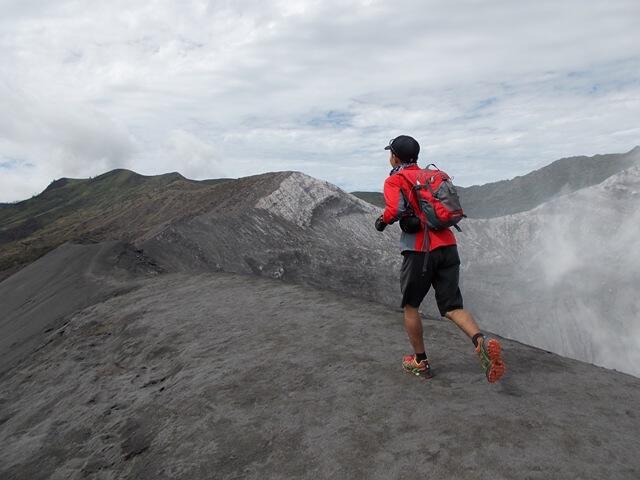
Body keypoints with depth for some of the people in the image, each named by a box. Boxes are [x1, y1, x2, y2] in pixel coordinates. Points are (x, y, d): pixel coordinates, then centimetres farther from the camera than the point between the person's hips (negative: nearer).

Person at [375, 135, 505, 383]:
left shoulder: (394, 180, 0)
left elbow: (395, 210, -18)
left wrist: (382, 221, 2)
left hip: (420, 250, -5)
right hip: (448, 246, 6)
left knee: (410, 305, 13)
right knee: (452, 307, 8)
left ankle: (420, 362, 20)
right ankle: (482, 342, -17)